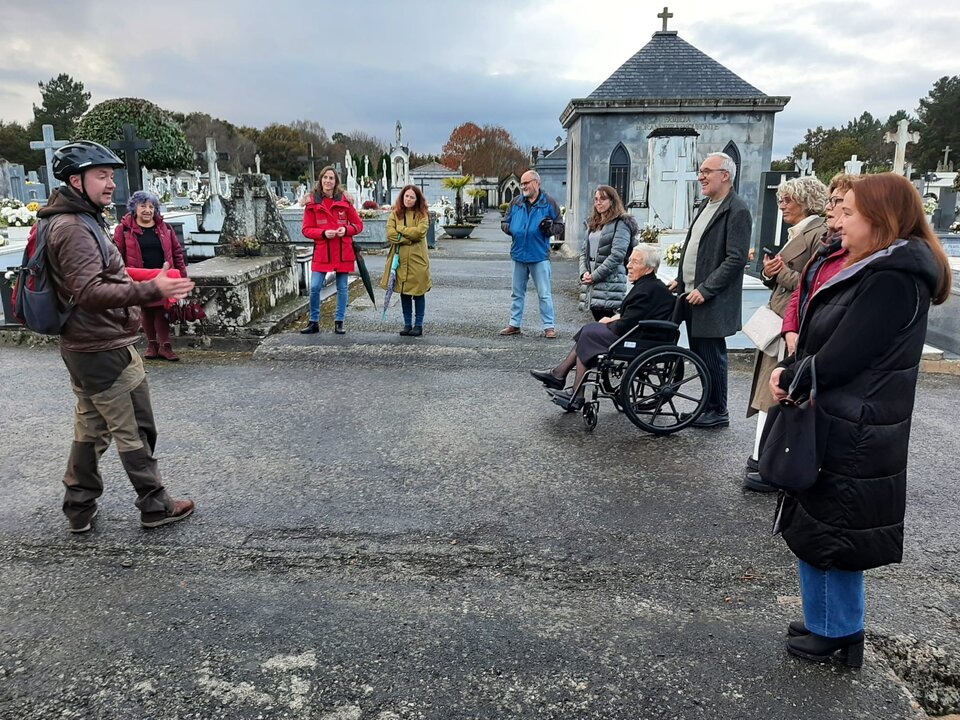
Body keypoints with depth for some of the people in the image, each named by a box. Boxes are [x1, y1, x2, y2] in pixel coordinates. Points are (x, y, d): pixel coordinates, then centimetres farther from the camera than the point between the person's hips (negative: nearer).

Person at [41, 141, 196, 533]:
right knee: (135, 432, 2)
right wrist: (152, 290, -42)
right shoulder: (73, 229, -20)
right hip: (106, 350, -10)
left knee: (90, 429, 19)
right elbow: (90, 292, -31)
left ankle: (79, 508, 29)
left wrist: (144, 286, 26)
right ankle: (156, 506, 14)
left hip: (86, 348, 10)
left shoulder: (78, 221, 13)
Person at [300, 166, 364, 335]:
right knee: (314, 288, -5)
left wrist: (346, 229, -13)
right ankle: (314, 322, 11)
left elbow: (359, 224, 7)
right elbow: (306, 229, 2)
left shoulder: (344, 201, 3)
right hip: (321, 252, 0)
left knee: (342, 288, 7)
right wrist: (323, 233, -15)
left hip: (343, 252, 1)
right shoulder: (312, 203, 3)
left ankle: (339, 322, 19)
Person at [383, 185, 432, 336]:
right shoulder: (395, 213, 7)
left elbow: (419, 231, -16)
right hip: (400, 259, 3)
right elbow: (390, 233, -5)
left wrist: (400, 229, -7)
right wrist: (409, 239, -12)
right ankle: (407, 324, 19)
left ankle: (418, 325, 13)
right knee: (404, 293, 9)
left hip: (417, 259, -3)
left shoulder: (422, 214, 0)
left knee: (418, 292, 4)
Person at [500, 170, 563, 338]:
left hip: (540, 256, -4)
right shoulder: (516, 203, 8)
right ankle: (514, 324, 24)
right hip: (518, 255, 4)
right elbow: (504, 223, 15)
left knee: (544, 294, -1)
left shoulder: (549, 203, -2)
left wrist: (549, 227, -20)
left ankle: (549, 326, 6)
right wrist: (509, 228, -7)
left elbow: (560, 226, 1)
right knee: (517, 293, 14)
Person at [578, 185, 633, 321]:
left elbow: (617, 255, -14)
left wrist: (595, 276, -14)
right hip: (591, 285, 7)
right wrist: (584, 272, -2)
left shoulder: (621, 224, -5)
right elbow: (584, 251, 16)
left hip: (609, 282, -7)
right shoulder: (591, 224, 19)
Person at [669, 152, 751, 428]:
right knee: (700, 354, 15)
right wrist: (681, 280, 14)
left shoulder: (737, 211, -13)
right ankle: (707, 406, 27)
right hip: (692, 294, 9)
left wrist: (705, 289, -20)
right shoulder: (707, 206, 16)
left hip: (712, 302, -9)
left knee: (711, 356, 0)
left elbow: (736, 258, -19)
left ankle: (718, 413, 13)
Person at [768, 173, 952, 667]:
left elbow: (837, 361, -24)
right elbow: (821, 342, 12)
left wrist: (788, 378, -7)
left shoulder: (891, 280, -22)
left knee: (828, 533, 5)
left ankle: (835, 632, 23)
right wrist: (791, 370, -5)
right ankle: (829, 624, 34)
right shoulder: (874, 270, 10)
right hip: (836, 428, 10)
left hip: (850, 437, -9)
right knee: (820, 529, 19)